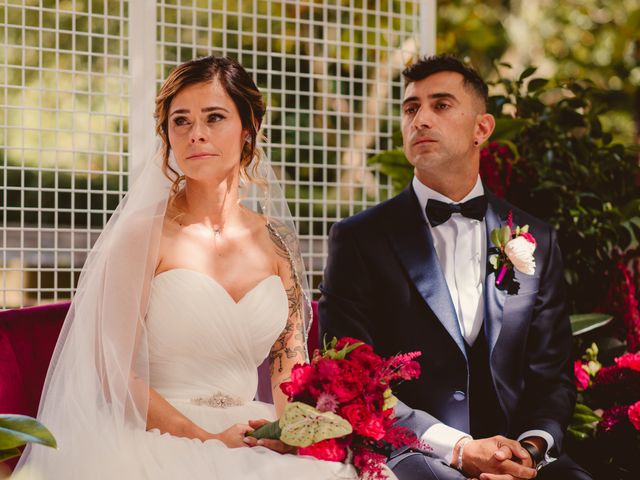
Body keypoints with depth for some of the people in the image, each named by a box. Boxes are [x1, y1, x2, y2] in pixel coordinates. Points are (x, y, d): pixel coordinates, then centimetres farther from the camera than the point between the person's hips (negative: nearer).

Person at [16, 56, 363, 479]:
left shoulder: (276, 240, 9)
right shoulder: (145, 233, -5)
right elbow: (113, 372, -8)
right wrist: (208, 440, -15)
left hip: (251, 442, 5)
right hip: (161, 442, -4)